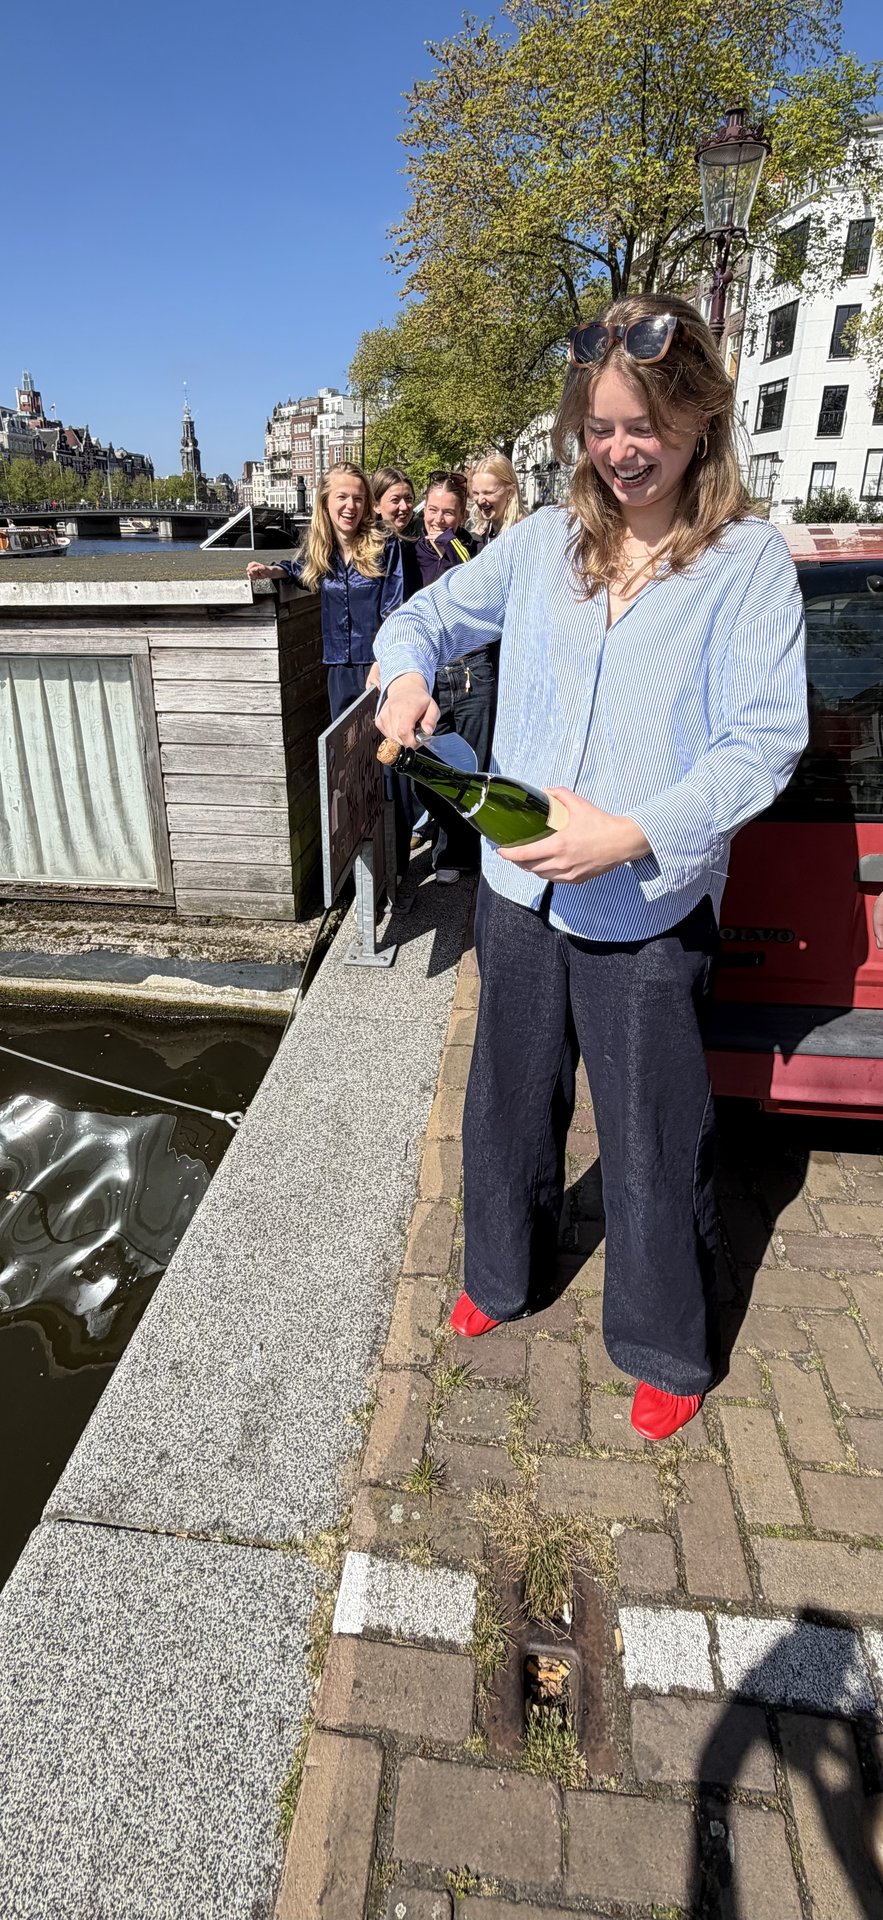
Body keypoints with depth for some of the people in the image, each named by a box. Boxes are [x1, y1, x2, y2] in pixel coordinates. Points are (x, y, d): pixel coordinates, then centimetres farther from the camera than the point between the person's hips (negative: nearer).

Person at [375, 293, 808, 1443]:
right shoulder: (543, 541, 6)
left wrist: (636, 832, -25)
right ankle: (503, 1273, 47)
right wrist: (407, 671, -9)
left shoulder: (749, 560, -5)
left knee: (655, 1141, 9)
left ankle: (669, 1348, 37)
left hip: (650, 912, -3)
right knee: (510, 1099, 19)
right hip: (520, 888, 4)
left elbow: (768, 735, -11)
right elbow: (432, 614, 15)